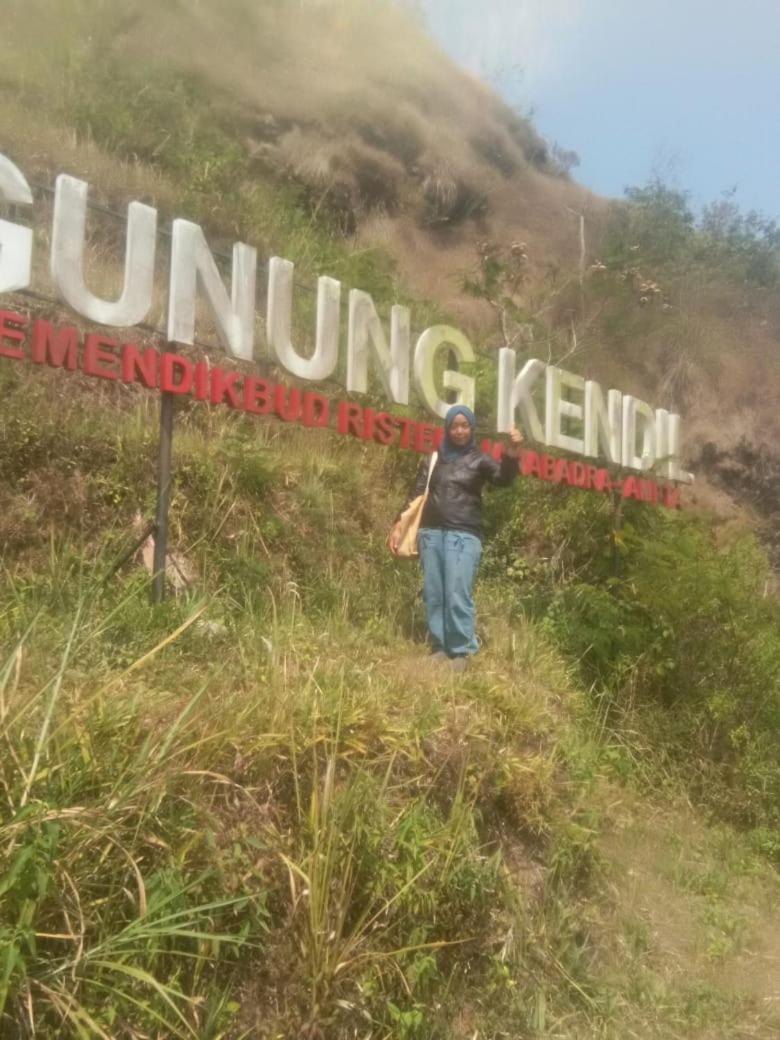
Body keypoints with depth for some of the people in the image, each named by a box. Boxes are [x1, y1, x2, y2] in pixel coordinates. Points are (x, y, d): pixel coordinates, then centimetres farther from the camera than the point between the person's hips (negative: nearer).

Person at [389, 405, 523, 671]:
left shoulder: (478, 459, 8)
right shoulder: (434, 458, 16)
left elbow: (504, 477, -11)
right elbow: (416, 493, 17)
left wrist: (513, 450, -30)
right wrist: (398, 525, 8)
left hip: (464, 535, -3)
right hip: (431, 532, 3)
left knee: (457, 595, -9)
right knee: (433, 594, 4)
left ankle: (461, 651, -1)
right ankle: (440, 647, 13)